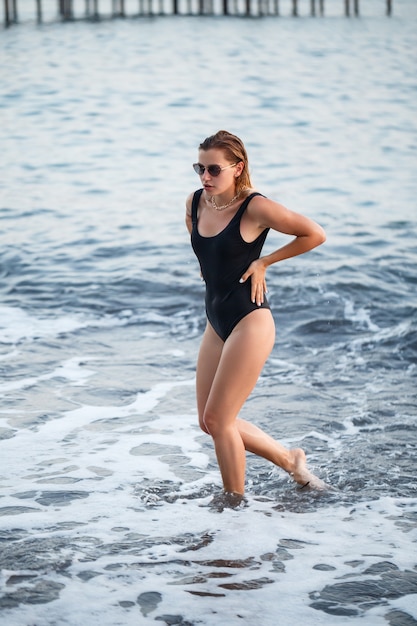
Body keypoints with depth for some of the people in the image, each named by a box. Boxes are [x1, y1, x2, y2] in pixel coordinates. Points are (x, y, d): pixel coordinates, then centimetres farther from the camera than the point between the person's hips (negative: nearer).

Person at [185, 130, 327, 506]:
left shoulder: (255, 208, -15)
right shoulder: (195, 203, 5)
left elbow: (315, 234, -12)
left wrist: (264, 262, -9)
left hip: (250, 323, -8)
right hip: (216, 323, 8)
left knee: (218, 419, -6)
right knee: (209, 422, 10)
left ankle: (234, 502, 11)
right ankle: (291, 461, 27)